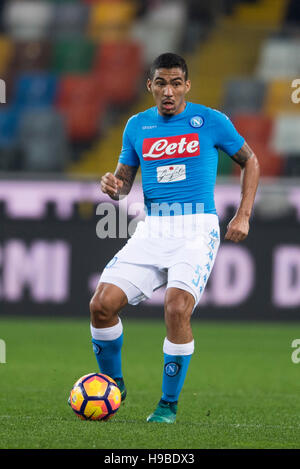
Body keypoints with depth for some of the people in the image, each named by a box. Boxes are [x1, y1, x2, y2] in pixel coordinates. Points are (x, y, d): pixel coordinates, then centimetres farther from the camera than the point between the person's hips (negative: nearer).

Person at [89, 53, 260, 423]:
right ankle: (112, 383, 14)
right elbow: (124, 180, 18)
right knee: (102, 303, -12)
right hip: (152, 229, 4)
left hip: (197, 228, -4)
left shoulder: (211, 121, 1)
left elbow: (249, 161, 12)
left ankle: (169, 404, -10)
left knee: (177, 308, -26)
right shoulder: (137, 126, 10)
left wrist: (243, 216, 2)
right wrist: (112, 186, -7)